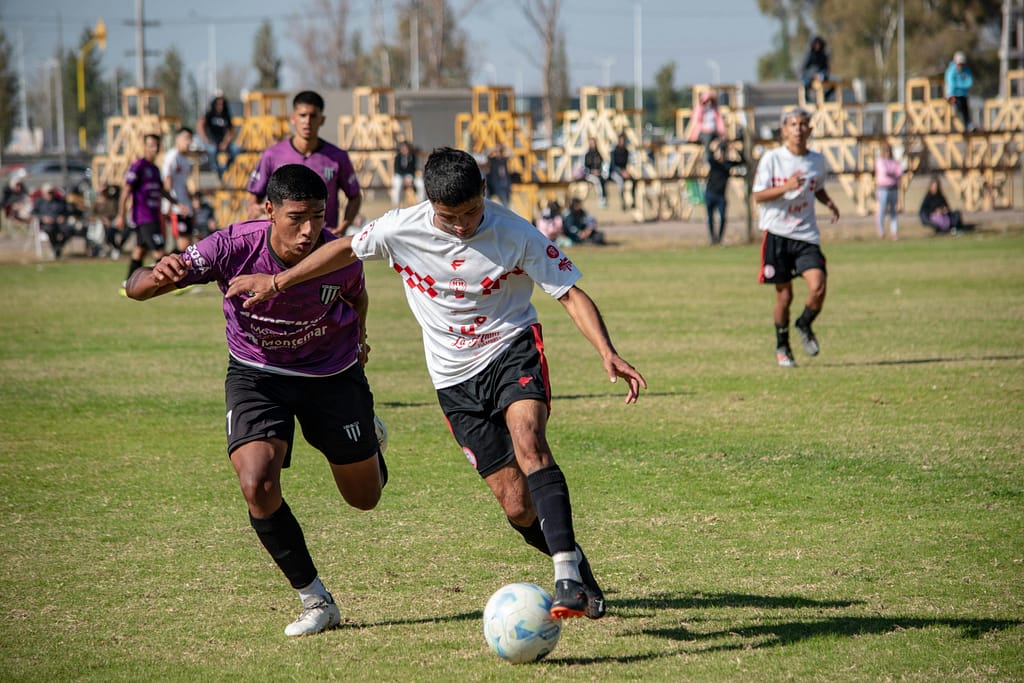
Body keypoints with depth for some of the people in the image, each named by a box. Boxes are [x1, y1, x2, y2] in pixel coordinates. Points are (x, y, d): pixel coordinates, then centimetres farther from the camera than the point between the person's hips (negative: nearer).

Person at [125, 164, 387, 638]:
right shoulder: (234, 247, -29)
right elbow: (136, 288, -28)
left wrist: (357, 340, 22)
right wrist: (156, 277, -52)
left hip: (333, 375, 1)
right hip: (257, 375, -1)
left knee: (365, 497, 11)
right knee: (258, 486, -24)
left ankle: (370, 435, 50)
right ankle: (315, 600, -6)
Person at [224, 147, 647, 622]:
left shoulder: (515, 235, -16)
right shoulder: (401, 230, -11)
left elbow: (571, 295, -15)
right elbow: (347, 248, 8)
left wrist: (608, 355, -30)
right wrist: (278, 282, 14)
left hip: (513, 348, -2)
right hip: (455, 376, 2)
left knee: (528, 441, -33)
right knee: (517, 507, -6)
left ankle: (567, 577, -38)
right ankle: (578, 568, 20)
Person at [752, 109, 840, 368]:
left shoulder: (817, 161, 6)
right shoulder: (772, 158, -4)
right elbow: (758, 196, -8)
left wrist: (829, 202, 5)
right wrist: (786, 187, -22)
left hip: (807, 235, 2)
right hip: (777, 232, -2)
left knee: (818, 287, -15)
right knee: (784, 294, 3)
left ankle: (804, 325, 16)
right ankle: (782, 346, 23)